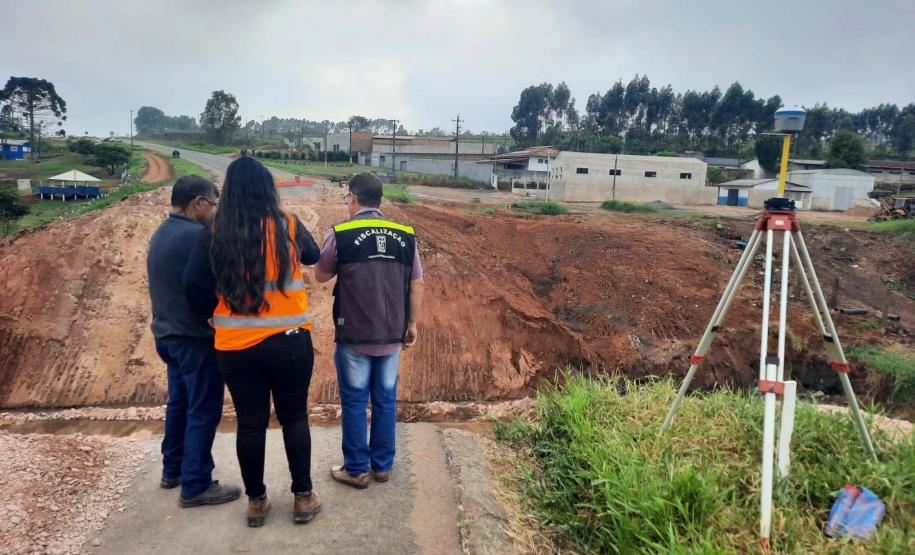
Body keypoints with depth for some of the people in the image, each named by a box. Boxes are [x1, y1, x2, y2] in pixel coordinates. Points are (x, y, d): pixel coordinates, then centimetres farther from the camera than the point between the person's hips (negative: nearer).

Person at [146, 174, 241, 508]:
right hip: (196, 338, -10)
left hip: (168, 334, 10)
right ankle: (195, 486, 10)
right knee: (203, 411, 1)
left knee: (179, 403, 21)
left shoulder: (160, 234, 10)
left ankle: (172, 470, 34)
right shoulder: (197, 236, -21)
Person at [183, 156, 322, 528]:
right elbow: (313, 255, 13)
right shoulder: (288, 228, -5)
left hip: (235, 346, 1)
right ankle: (303, 497, 23)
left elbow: (193, 285, -7)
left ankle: (256, 501, 27)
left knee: (250, 423, 13)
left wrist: (214, 314, 11)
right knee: (294, 418, 13)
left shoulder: (214, 236, -4)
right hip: (289, 342, -1)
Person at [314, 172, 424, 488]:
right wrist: (412, 324, 13)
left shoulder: (340, 234, -8)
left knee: (354, 402, 9)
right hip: (391, 335, 3)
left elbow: (322, 276, 5)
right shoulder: (405, 235, 1)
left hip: (354, 335, -3)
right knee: (386, 400, 14)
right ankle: (382, 465, 25)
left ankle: (356, 470, 18)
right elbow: (417, 284, 4)